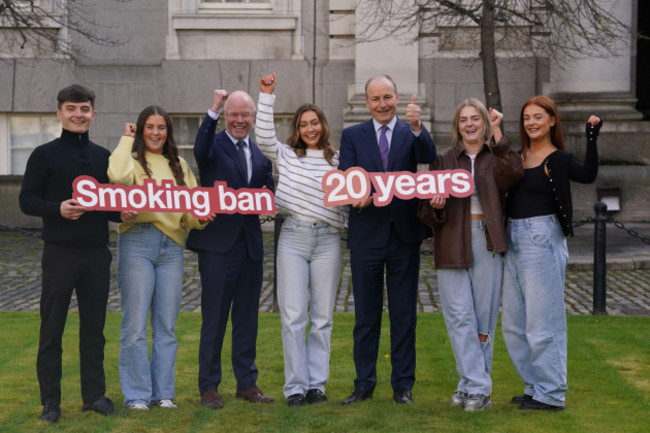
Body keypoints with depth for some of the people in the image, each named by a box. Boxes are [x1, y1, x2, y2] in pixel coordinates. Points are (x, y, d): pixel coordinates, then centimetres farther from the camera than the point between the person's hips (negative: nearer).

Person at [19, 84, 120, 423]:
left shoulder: (103, 156, 11)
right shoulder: (44, 155, -1)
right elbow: (27, 200, -4)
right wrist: (58, 208, -21)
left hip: (97, 254, 4)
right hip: (59, 253, -4)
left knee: (94, 328, 9)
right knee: (52, 329, 1)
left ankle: (94, 394, 19)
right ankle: (50, 400, 10)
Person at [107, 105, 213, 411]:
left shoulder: (179, 166, 17)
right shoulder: (134, 160, 1)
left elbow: (191, 209, 16)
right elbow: (118, 175, -23)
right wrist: (127, 139, -8)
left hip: (172, 246, 5)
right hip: (138, 242, -5)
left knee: (166, 325, 8)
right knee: (136, 324, -3)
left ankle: (163, 392, 16)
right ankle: (136, 394, 5)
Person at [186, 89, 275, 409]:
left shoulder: (261, 153, 14)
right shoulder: (214, 145, -2)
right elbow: (201, 151, -26)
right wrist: (213, 111, -32)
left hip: (250, 244, 5)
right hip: (218, 243, -5)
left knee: (247, 319, 12)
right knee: (214, 319, 1)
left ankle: (247, 383, 22)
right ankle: (208, 386, 9)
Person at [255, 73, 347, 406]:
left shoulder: (336, 161, 12)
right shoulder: (286, 156, 9)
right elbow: (264, 136, -6)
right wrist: (267, 96, -7)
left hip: (327, 239, 1)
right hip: (293, 237, -1)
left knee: (322, 317, 4)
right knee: (293, 316, -3)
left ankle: (316, 383, 12)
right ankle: (296, 386, 3)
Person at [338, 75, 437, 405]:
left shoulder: (411, 133, 4)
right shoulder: (352, 136, 6)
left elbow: (429, 157, -17)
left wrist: (417, 127, -35)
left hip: (404, 234, 0)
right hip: (366, 236, 0)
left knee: (404, 314, 6)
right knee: (366, 315, 8)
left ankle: (403, 385, 15)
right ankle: (364, 384, 18)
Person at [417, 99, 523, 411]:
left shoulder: (496, 157, 9)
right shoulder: (445, 160, 12)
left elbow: (512, 175, -16)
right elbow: (426, 211, 10)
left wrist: (498, 134, -17)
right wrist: (434, 206, -12)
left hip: (487, 244, -1)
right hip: (452, 242, 1)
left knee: (484, 316, 1)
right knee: (459, 316, -5)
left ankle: (471, 386, 11)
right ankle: (477, 387, -2)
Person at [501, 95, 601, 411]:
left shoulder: (558, 159, -8)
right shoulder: (517, 157, 11)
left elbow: (588, 174, -25)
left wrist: (592, 138, -34)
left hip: (542, 241, -8)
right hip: (513, 241, 8)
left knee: (542, 321, -3)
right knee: (513, 323, 14)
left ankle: (551, 394, 8)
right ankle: (534, 387, 26)